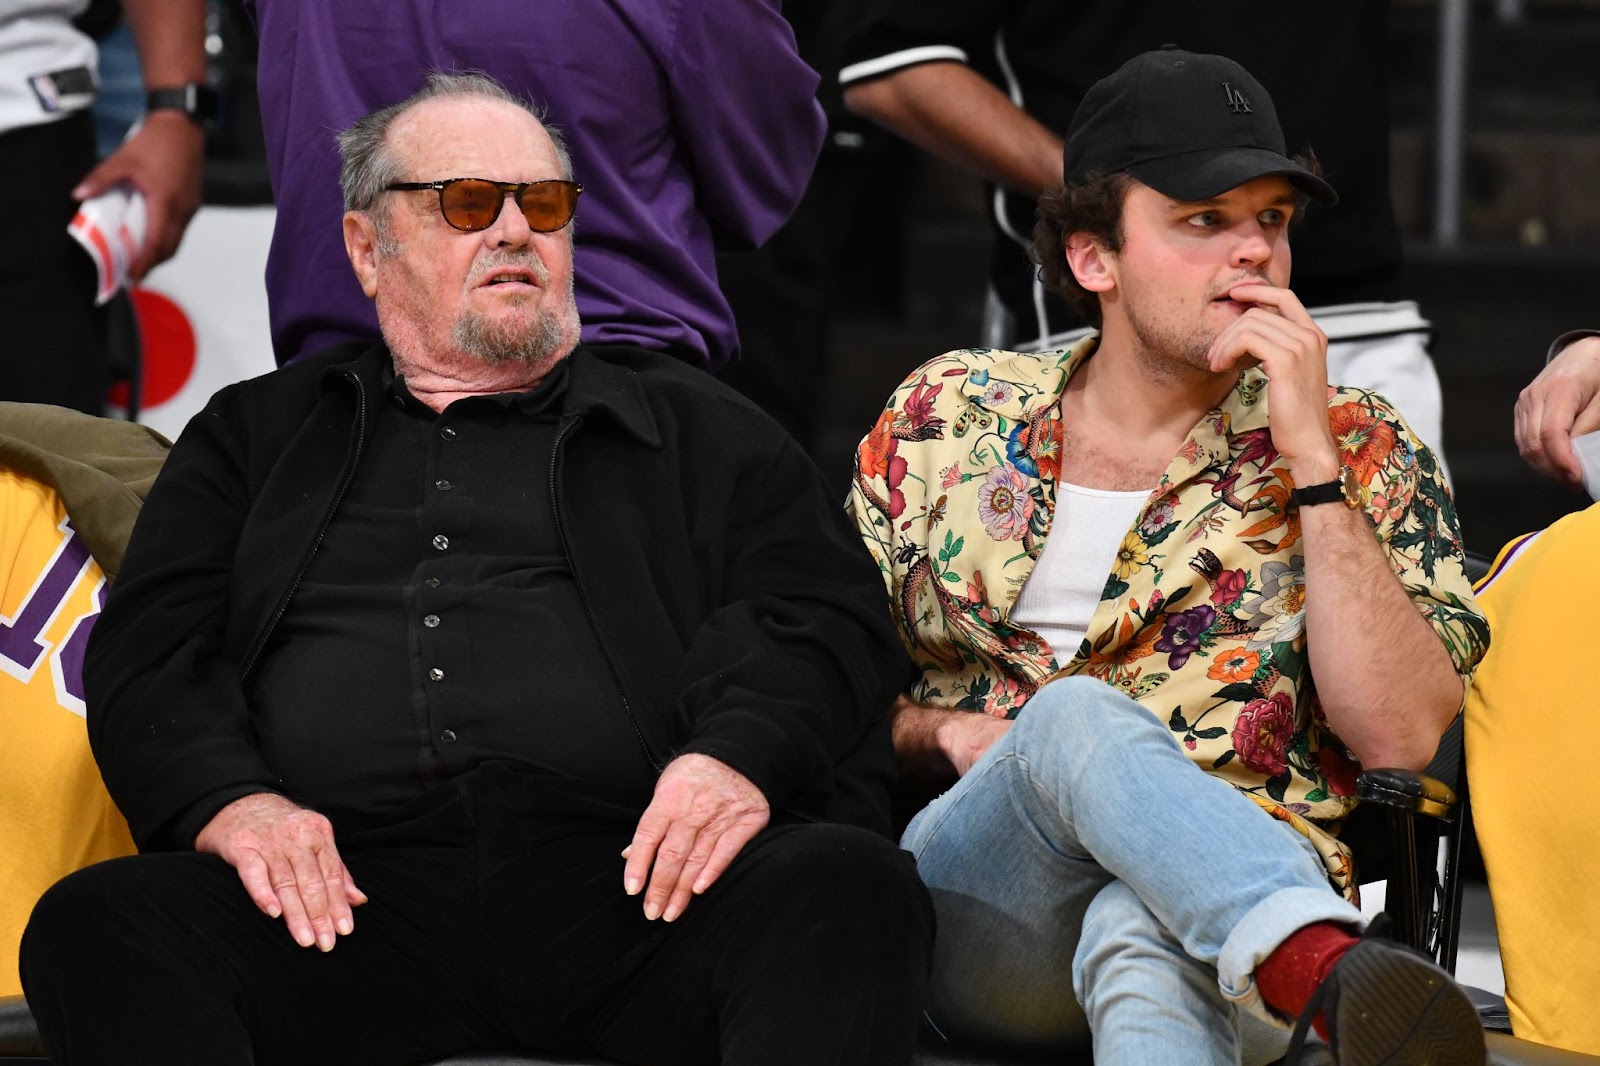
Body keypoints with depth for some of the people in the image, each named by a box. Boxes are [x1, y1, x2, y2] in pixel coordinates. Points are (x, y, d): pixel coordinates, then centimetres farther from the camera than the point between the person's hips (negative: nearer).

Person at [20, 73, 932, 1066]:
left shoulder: (693, 426, 25)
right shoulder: (255, 435, 27)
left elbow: (826, 611, 12)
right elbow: (148, 653, 15)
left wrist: (739, 753, -11)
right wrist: (229, 800, -8)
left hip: (624, 880, 0)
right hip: (344, 892, 1)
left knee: (853, 886, -33)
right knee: (96, 924, -29)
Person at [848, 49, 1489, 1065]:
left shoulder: (1356, 447, 10)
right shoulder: (946, 414, 16)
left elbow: (1402, 733, -5)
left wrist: (1313, 458, -7)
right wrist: (950, 734, 0)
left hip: (1236, 920, -1)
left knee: (1142, 938, -41)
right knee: (1077, 715, -36)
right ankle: (1332, 971, -59)